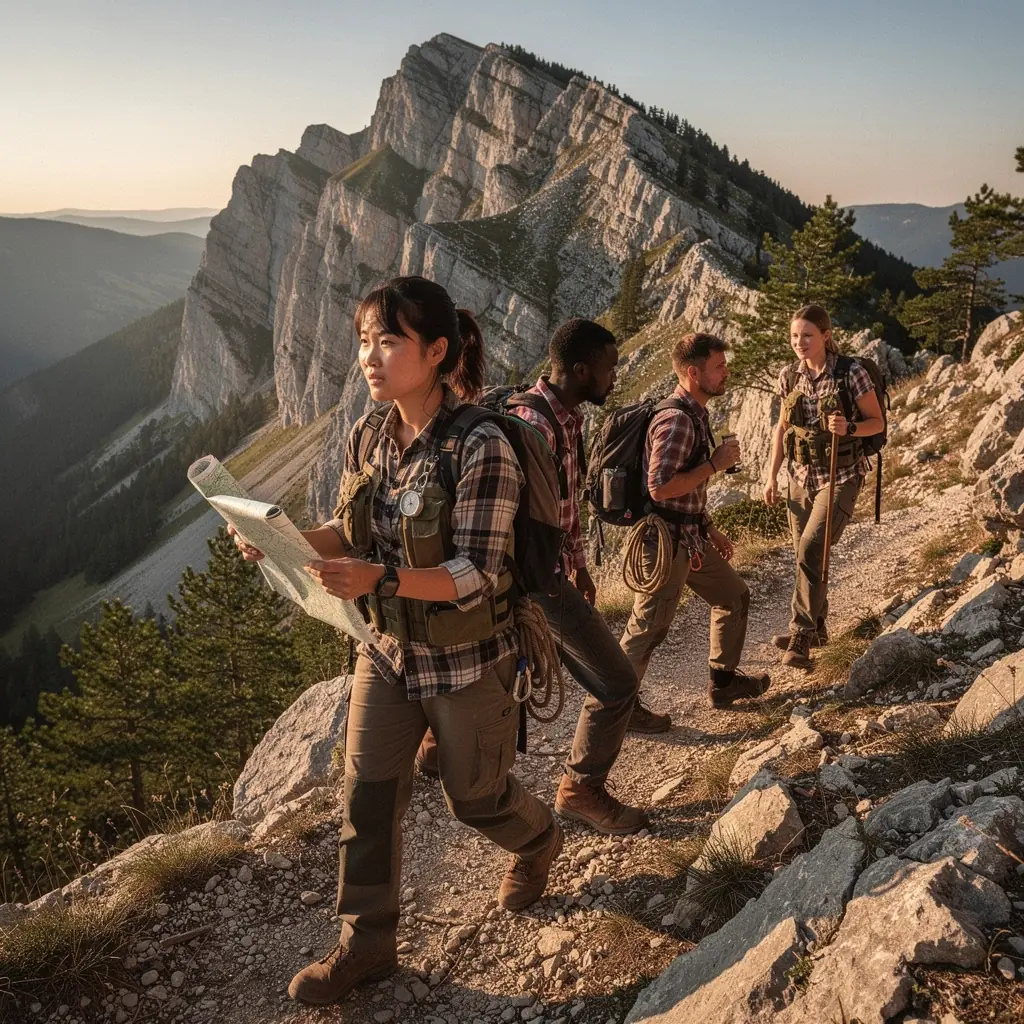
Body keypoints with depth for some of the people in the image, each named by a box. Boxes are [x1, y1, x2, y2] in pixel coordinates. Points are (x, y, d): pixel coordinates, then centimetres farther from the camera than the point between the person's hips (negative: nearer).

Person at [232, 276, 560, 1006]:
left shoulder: (482, 448, -24)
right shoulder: (368, 436, -4)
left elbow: (475, 577, -25)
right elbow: (351, 533, 6)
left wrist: (380, 578, -39)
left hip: (466, 658, -5)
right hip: (389, 650, 5)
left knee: (474, 794, 16)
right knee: (366, 796, 8)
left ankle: (538, 843, 50)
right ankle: (367, 942, 27)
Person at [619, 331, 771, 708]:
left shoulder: (695, 415, 11)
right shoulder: (675, 420, -22)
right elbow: (660, 488, -29)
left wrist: (711, 530, 22)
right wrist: (715, 463, -19)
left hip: (690, 536, 10)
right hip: (665, 540, -10)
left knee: (734, 596, 21)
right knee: (648, 629, 0)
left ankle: (723, 681, 35)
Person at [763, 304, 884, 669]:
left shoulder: (851, 373, -13)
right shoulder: (789, 376, 0)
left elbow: (877, 422, -6)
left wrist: (848, 428, -26)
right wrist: (772, 476, 8)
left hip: (841, 476, -5)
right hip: (800, 475, 5)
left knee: (811, 549, -18)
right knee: (806, 555, 11)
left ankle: (801, 637, -8)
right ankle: (816, 627, 30)